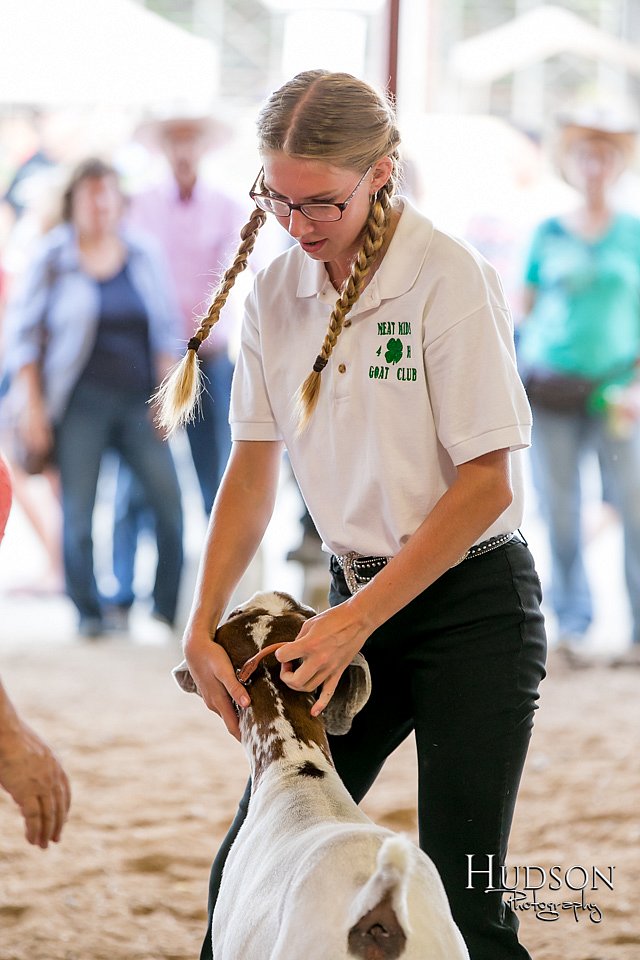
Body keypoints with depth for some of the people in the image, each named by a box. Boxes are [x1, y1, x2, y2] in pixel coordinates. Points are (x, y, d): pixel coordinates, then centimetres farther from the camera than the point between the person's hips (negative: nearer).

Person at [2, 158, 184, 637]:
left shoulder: (144, 256, 8)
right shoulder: (51, 259, 0)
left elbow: (167, 329, 12)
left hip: (138, 400, 2)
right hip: (81, 401, -2)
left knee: (169, 499, -6)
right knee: (78, 512, -3)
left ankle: (168, 608, 6)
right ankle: (90, 612, 10)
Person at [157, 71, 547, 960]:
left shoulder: (447, 276, -16)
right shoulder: (276, 292, 2)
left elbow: (487, 485, -16)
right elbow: (252, 467, 8)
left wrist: (357, 621, -17)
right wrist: (203, 625, -2)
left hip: (471, 602, -6)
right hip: (357, 598, 6)